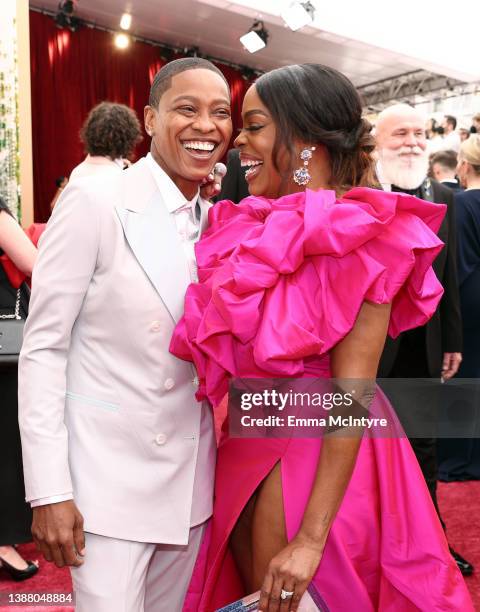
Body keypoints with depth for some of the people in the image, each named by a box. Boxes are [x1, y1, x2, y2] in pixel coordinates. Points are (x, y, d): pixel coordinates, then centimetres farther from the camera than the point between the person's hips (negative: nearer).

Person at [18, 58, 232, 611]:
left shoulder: (217, 219, 5)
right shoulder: (94, 201, -13)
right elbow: (43, 349, -12)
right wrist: (49, 491, -15)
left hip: (193, 479, 6)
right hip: (109, 478, -5)